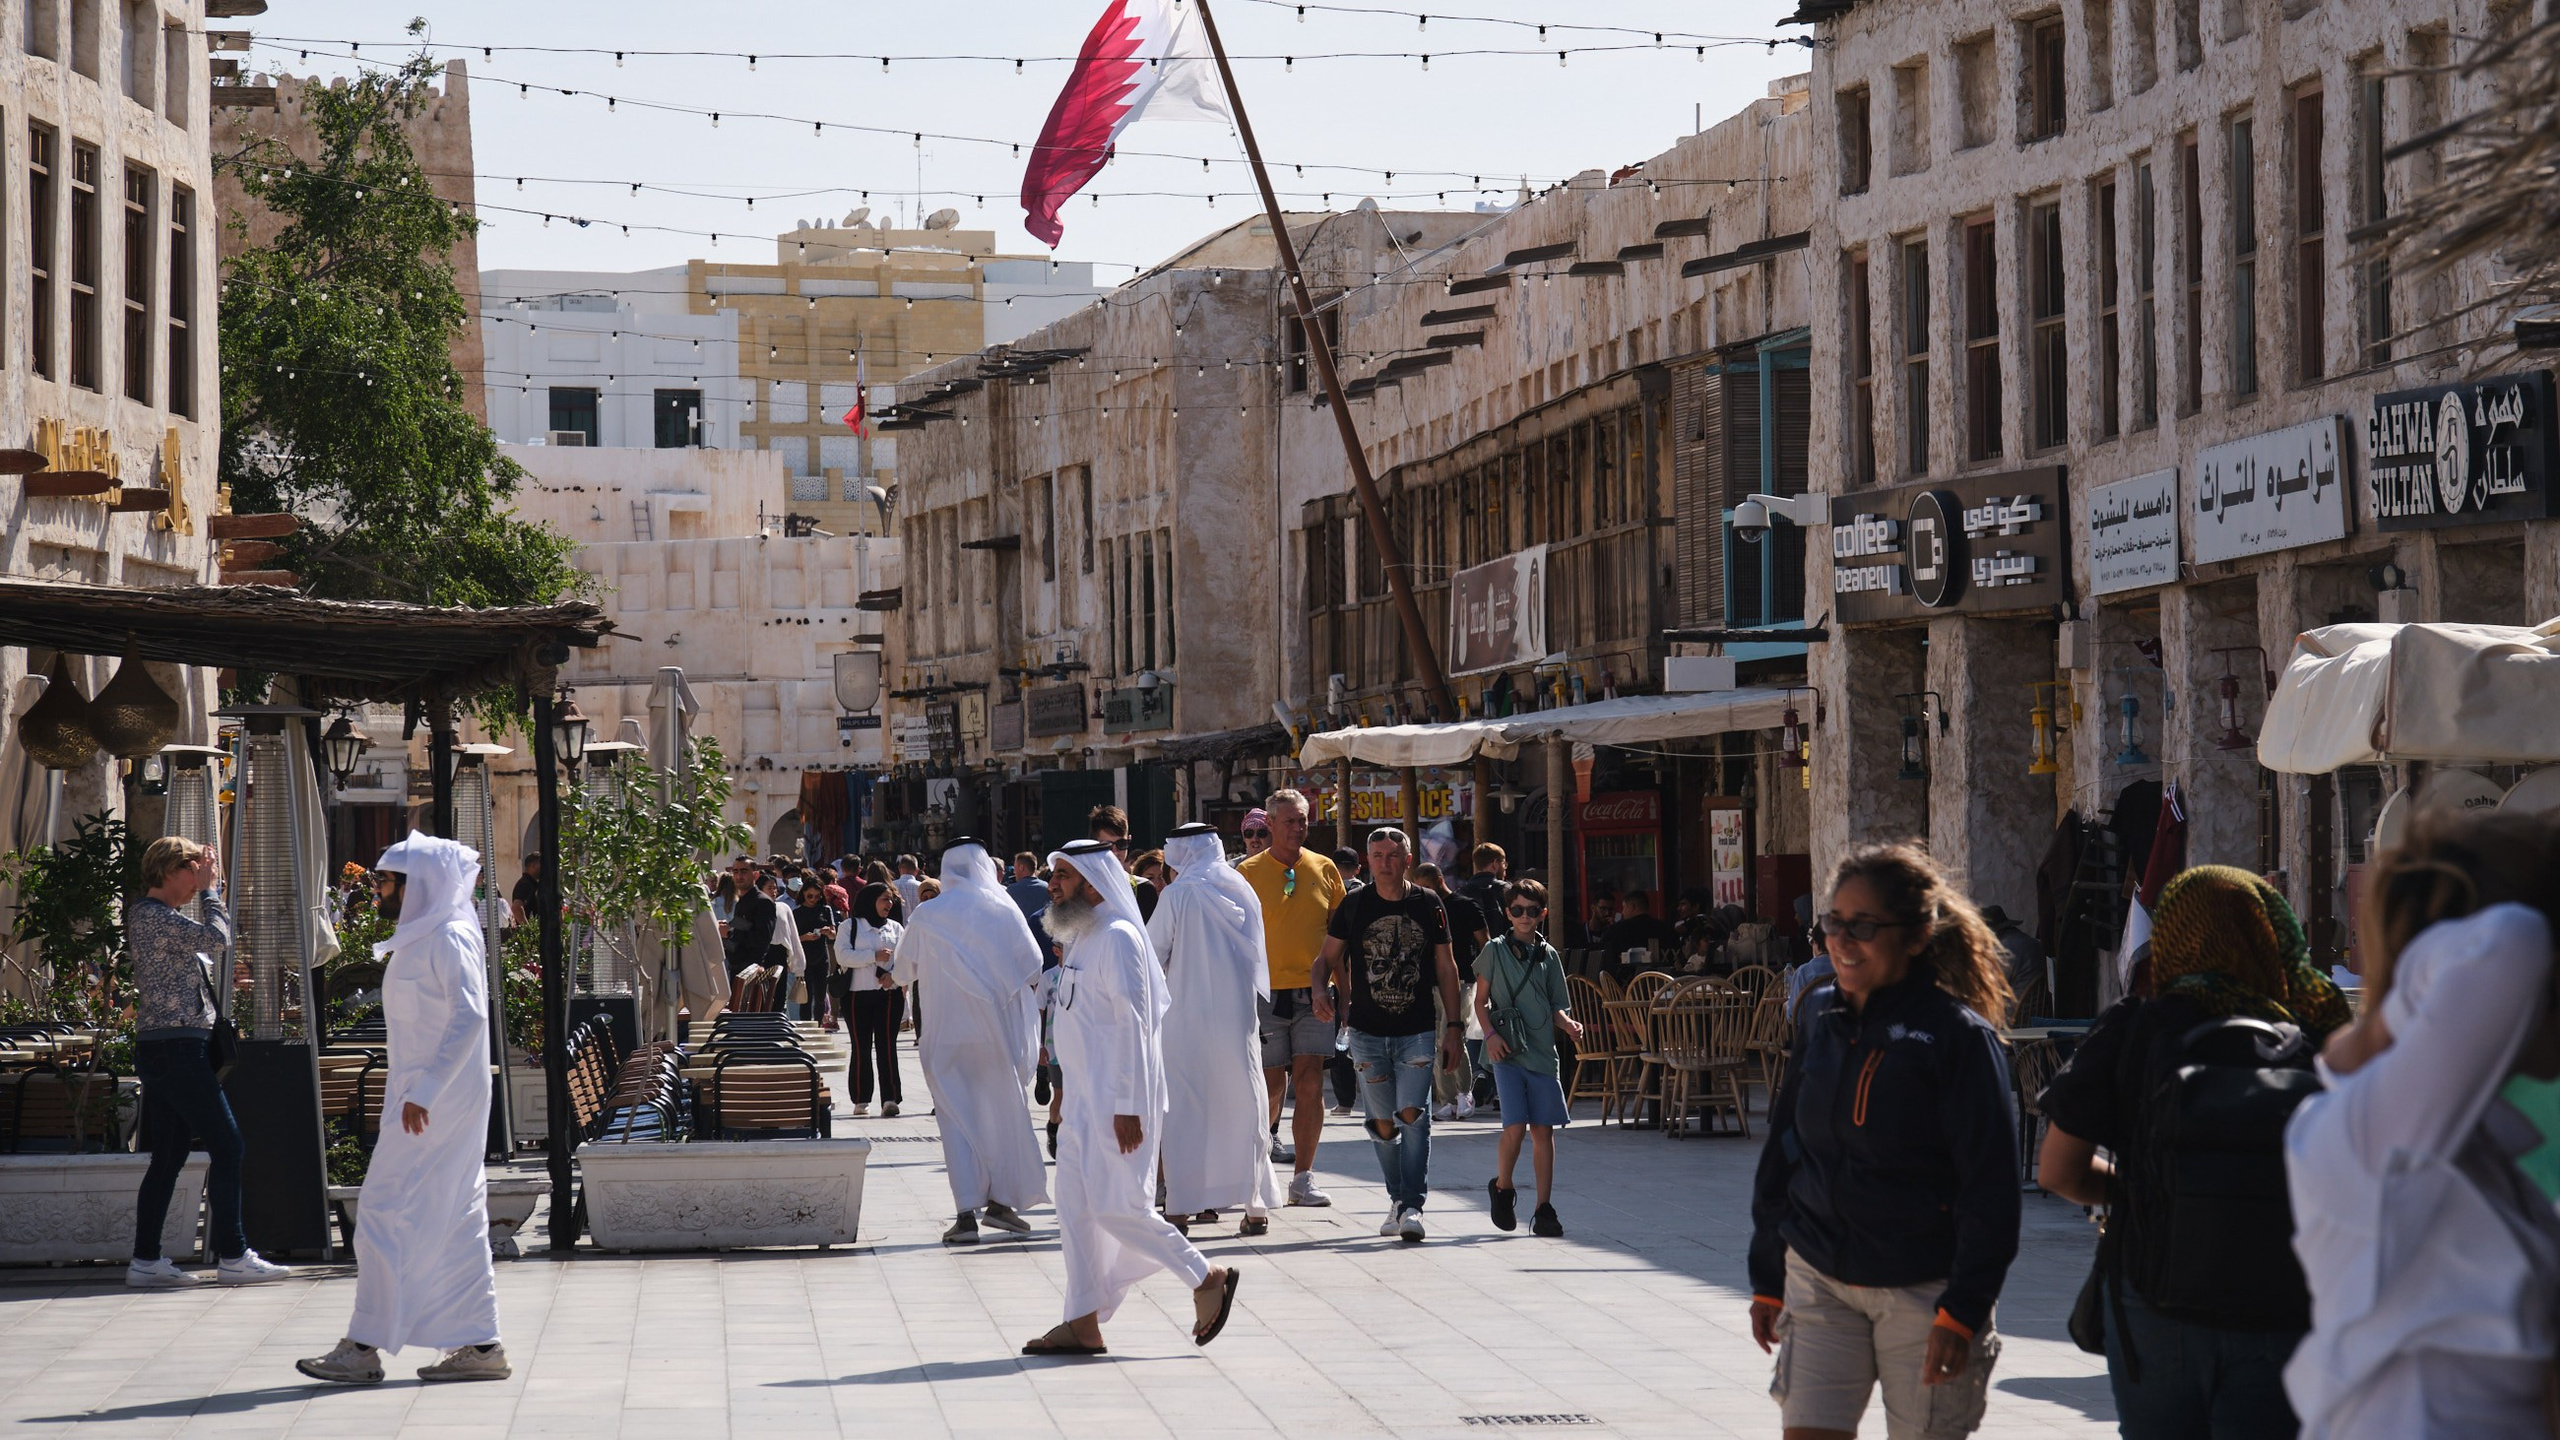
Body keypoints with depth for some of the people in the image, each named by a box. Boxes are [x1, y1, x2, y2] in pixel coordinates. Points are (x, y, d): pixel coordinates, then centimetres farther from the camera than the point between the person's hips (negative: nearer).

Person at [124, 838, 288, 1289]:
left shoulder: (158, 917, 20)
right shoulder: (152, 915, -12)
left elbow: (213, 959, 25)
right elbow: (216, 938, -19)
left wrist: (214, 891, 22)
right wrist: (210, 892, -6)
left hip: (163, 1050, 11)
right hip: (176, 1046, -11)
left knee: (169, 1158, 9)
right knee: (227, 1147, -8)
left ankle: (146, 1261, 8)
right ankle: (232, 1256, -6)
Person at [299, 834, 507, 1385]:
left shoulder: (449, 937, -14)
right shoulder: (420, 937, 16)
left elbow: (469, 1015, -24)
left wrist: (424, 1091, -27)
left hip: (435, 1103, -10)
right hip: (423, 1097, 10)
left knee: (387, 1211, -8)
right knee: (456, 1220, 9)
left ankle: (364, 1348, -5)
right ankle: (479, 1345, 10)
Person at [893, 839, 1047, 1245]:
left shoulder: (926, 916, -3)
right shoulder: (1003, 909, -3)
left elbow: (904, 972, 9)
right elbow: (1032, 964, 0)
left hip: (949, 1031, 0)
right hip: (1000, 1028, 1)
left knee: (958, 1118, 2)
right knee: (1004, 1110, 15)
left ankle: (967, 1211, -8)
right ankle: (1000, 1199, 18)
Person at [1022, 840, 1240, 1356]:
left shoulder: (1118, 938, -15)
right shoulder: (1081, 936, 14)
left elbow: (1133, 1023, -19)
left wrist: (1128, 1106, -22)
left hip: (1117, 1097, -10)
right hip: (1086, 1095, 10)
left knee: (1115, 1207, -10)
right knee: (1075, 1207, 7)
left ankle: (1207, 1278, 3)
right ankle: (1083, 1324, 10)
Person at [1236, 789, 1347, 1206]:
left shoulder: (1324, 870, 7)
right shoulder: (1248, 873, 1)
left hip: (1313, 994, 2)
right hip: (1267, 992, -2)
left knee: (1310, 1084, -4)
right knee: (1272, 1084, 1)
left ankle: (1302, 1178, 0)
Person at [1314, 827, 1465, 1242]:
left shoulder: (1427, 905, 3)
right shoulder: (1354, 905, 2)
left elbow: (1446, 968, 8)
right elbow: (1328, 957, 10)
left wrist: (1453, 1026, 4)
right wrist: (1321, 989, -12)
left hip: (1418, 1032, -1)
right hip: (1368, 1032, 1)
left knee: (1413, 1114, -14)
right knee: (1382, 1122, 6)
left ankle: (1412, 1205, -13)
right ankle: (1398, 1200, 22)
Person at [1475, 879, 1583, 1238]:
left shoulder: (1548, 955, 10)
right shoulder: (1495, 950, 4)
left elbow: (1557, 1006, 14)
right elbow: (1481, 1001, 7)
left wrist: (1567, 1023, -7)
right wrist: (1491, 1034, -8)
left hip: (1542, 1052, 3)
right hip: (1507, 1052, -3)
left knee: (1543, 1130, 1)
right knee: (1515, 1126, -13)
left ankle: (1544, 1209, 6)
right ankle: (1503, 1188, 13)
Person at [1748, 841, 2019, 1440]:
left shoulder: (1958, 1036, -11)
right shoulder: (1821, 1016, 6)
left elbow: (1991, 1188, -11)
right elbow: (1782, 1148, 15)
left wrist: (1962, 1311, -15)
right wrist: (1768, 1278, 16)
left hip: (1923, 1292, -4)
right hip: (1820, 1281, 5)